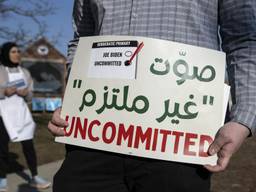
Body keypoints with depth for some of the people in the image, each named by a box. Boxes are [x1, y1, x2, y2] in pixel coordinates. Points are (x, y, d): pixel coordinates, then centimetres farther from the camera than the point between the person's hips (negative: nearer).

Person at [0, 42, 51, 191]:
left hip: (21, 112, 3)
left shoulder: (25, 72, 10)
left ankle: (35, 177, 10)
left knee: (29, 144, 1)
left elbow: (30, 96, 13)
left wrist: (26, 93, -8)